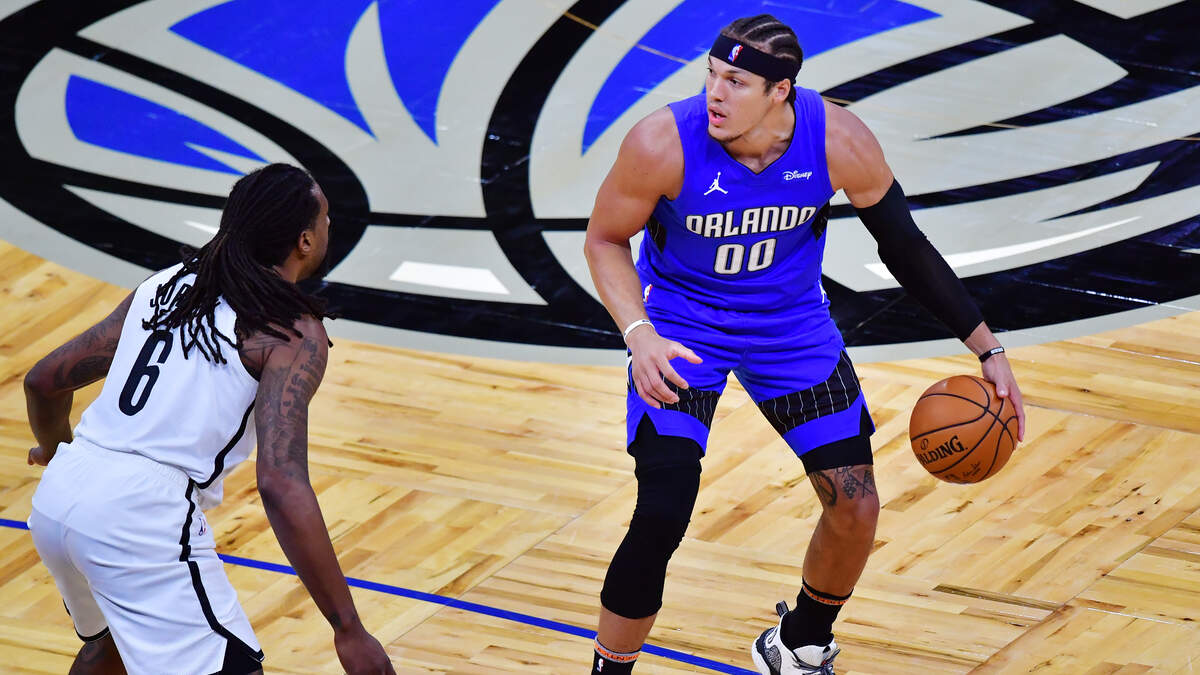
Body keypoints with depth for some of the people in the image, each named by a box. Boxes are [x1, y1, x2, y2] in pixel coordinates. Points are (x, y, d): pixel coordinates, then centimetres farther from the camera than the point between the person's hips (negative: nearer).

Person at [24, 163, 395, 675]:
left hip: (54, 499, 8)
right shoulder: (296, 332, -4)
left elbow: (45, 379, 23)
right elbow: (281, 484, -17)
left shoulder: (165, 287, 16)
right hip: (146, 518, -8)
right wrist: (349, 631, -16)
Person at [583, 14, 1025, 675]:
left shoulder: (839, 141, -23)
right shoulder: (663, 143, -29)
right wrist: (638, 334, -28)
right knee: (661, 518, -19)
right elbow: (605, 241, -12)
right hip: (681, 321, -3)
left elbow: (905, 247, -8)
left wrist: (987, 350, -8)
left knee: (856, 507, 1)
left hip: (792, 323, 3)